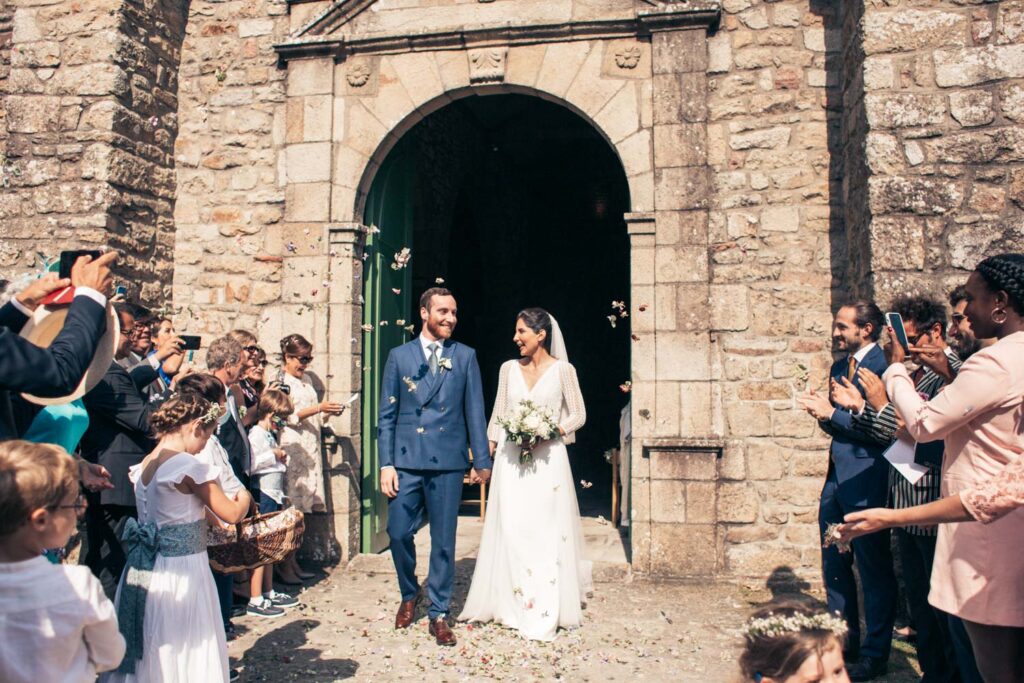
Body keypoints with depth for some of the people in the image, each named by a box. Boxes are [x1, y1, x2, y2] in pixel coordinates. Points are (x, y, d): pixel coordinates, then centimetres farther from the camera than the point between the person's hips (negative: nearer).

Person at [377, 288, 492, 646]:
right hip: (406, 461, 1)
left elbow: (474, 411, 5)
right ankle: (409, 595, 31)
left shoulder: (465, 356, 5)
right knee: (399, 533, 3)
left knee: (443, 541, 6)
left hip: (448, 462, 0)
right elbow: (387, 414, 5)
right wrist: (386, 464, -2)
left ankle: (438, 614, 22)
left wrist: (482, 460, 3)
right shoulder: (399, 356, 6)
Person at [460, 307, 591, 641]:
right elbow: (498, 416, 11)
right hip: (511, 459, 3)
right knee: (511, 530, 2)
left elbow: (578, 415, 1)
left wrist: (551, 432, -15)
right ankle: (513, 605, 16)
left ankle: (545, 612, 9)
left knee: (546, 532, -1)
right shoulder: (509, 368, 8)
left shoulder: (562, 370, -2)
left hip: (547, 459, -3)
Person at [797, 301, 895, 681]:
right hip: (837, 474, 9)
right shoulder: (839, 367, 14)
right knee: (834, 562, 17)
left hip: (866, 478, -9)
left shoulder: (884, 366, -13)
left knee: (873, 565, 4)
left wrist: (832, 413, -16)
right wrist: (823, 414, -2)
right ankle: (845, 639, 33)